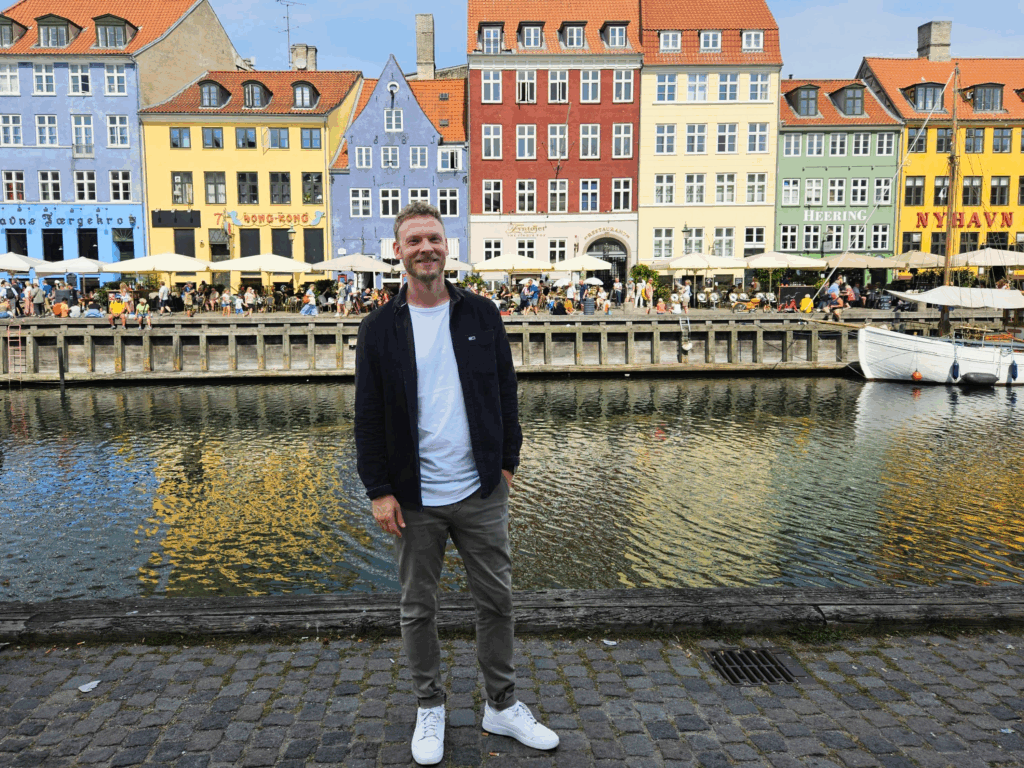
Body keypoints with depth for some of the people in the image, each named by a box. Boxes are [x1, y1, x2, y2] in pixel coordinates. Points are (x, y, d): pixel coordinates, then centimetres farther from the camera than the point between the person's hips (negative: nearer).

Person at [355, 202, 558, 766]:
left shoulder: (481, 315, 2)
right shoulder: (380, 328, -1)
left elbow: (505, 393, 7)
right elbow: (368, 416, -1)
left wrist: (506, 462, 3)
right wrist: (379, 491, -6)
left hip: (481, 492, 1)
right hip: (414, 498, -1)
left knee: (496, 601, 11)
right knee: (418, 608, 12)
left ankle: (502, 706, 30)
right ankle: (429, 709, 33)